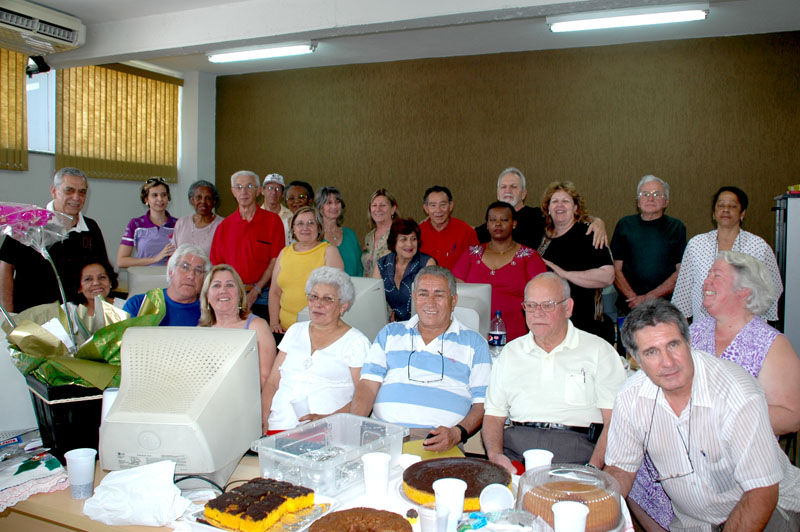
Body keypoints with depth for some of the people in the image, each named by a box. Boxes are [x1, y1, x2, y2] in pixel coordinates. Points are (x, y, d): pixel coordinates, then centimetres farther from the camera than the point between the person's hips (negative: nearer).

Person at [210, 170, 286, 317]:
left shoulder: (272, 220, 2)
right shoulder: (224, 226, 12)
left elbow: (275, 261, -3)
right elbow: (216, 264, 11)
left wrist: (255, 291, -10)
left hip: (262, 297, -3)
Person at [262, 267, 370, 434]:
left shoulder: (357, 342, 5)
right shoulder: (295, 331, 20)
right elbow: (272, 383, 18)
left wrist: (327, 419, -16)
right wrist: (263, 421, 2)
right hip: (277, 426, 4)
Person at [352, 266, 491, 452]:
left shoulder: (474, 343, 13)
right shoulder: (390, 333, 20)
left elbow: (481, 403, 8)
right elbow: (368, 385, 11)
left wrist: (458, 433, -13)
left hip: (437, 440, -1)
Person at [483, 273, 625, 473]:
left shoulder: (599, 350, 8)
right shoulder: (511, 352, 18)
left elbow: (614, 420, -1)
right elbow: (493, 415, 16)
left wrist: (592, 468, -16)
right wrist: (495, 455, -4)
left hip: (576, 452, -2)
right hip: (515, 452, 2)